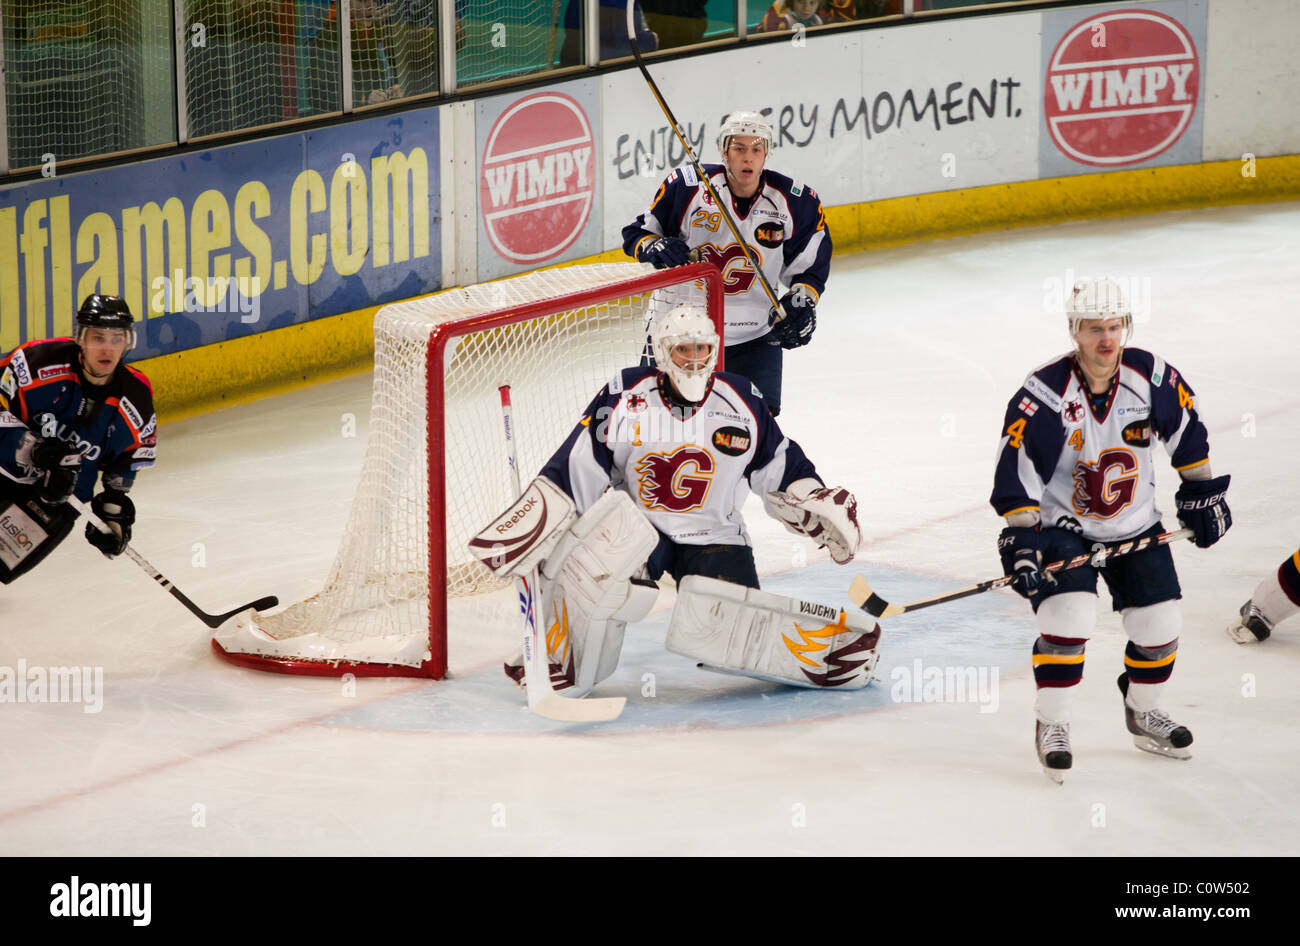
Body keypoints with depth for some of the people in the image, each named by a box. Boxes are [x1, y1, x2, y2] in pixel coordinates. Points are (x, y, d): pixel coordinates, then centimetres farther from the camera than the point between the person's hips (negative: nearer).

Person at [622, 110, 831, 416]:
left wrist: (802, 300, -10)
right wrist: (655, 248, -22)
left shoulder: (796, 203, -6)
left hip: (754, 336, 1)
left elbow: (810, 267, 8)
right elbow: (637, 232, -1)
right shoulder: (686, 187, -12)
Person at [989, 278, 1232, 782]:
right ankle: (1051, 724, -6)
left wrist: (1202, 490, 11)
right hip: (1062, 525, -4)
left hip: (1135, 526, 4)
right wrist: (1021, 541, -25)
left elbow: (1186, 430, 7)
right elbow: (1016, 472, -21)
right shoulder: (1044, 394, -23)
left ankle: (1143, 712, 29)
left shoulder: (1151, 376, -12)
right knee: (1069, 614, -23)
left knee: (1160, 625, 2)